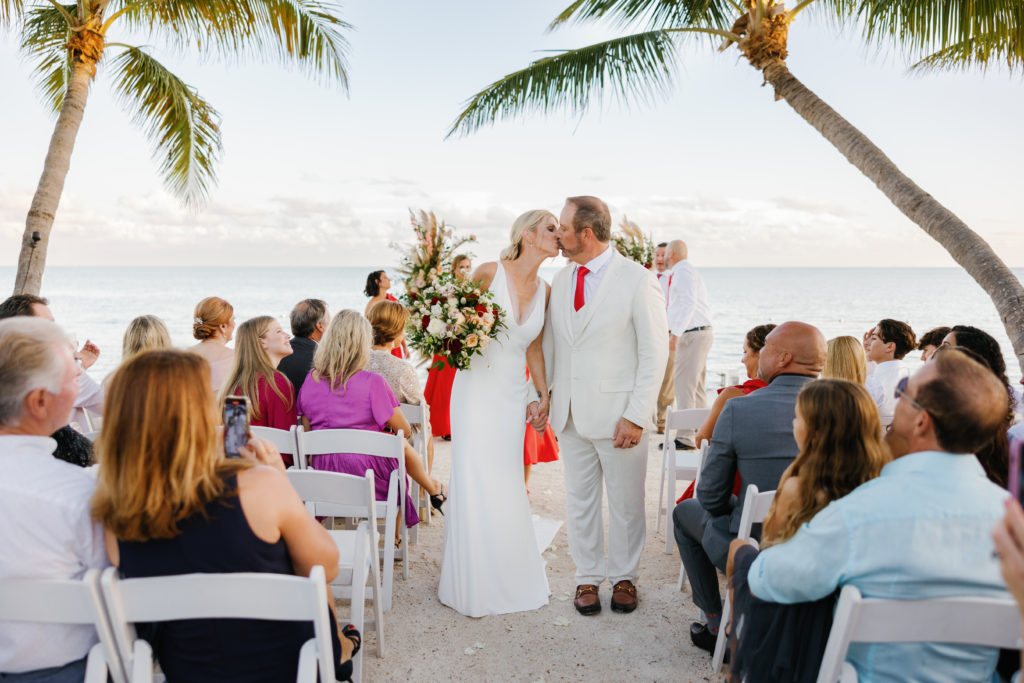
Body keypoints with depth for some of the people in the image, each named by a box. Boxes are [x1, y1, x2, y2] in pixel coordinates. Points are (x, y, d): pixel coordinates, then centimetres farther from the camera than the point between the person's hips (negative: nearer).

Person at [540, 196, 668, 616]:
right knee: (579, 500, 14)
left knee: (626, 503, 10)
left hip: (618, 415, -5)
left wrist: (637, 416, -14)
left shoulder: (638, 280, -11)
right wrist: (544, 394, 4)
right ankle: (587, 578, 30)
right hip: (571, 414, 5)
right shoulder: (561, 279, 8)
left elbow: (655, 353, -10)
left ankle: (624, 577, 30)